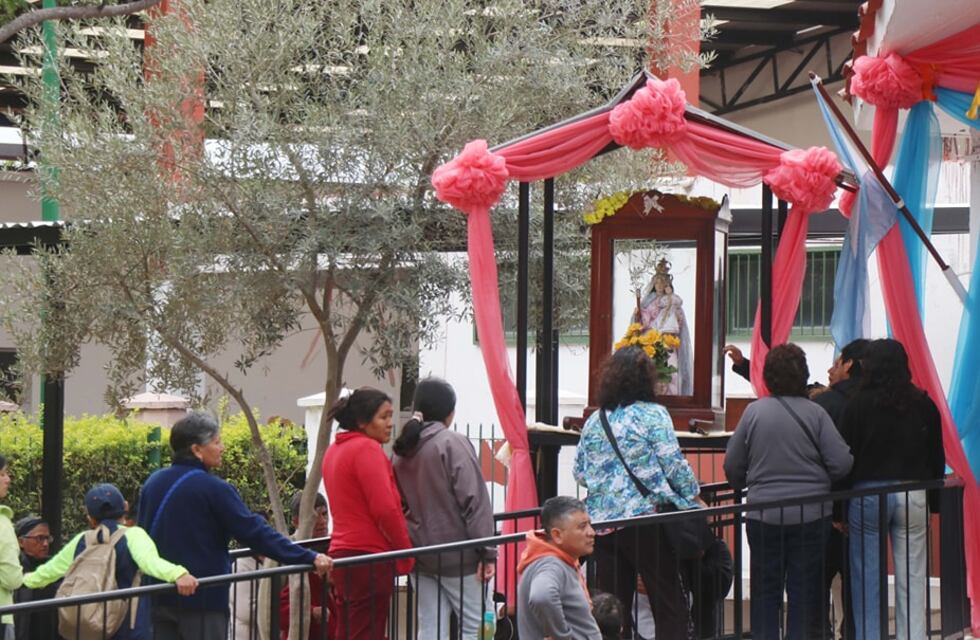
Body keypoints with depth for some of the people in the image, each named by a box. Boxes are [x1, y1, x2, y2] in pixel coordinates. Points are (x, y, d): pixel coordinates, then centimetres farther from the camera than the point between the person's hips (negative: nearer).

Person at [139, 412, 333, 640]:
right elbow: (254, 532, -17)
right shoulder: (213, 489, -15)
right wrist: (309, 558, -14)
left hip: (159, 596, 7)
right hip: (201, 599, -6)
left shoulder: (153, 482, 6)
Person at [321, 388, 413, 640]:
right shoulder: (367, 448, -12)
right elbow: (385, 508, -18)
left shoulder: (335, 450, 16)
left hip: (342, 551, 9)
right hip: (369, 555, -9)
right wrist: (406, 552, -7)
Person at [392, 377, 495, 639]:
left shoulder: (402, 450, 8)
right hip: (457, 555, -6)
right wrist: (487, 551, -15)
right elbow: (474, 500, -17)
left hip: (419, 555, 6)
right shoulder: (452, 443, -12)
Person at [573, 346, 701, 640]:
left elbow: (579, 473, 14)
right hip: (646, 518, -5)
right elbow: (674, 465, -8)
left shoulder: (594, 421, 10)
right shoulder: (652, 415, -5)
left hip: (601, 521, 5)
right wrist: (694, 498, 4)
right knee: (670, 605, 1)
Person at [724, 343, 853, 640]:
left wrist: (745, 487, 21)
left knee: (765, 592, 10)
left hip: (764, 515, 1)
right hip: (810, 515, -1)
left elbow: (732, 467, 0)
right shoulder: (815, 413, -7)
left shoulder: (754, 411, -5)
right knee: (806, 593, 7)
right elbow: (842, 463, -9)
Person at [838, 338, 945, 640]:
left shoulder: (859, 405, -6)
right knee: (912, 579, 4)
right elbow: (937, 458, 8)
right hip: (914, 498, 2)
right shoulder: (924, 404, 2)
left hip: (868, 494, -2)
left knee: (867, 580, 5)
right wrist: (934, 502, 16)